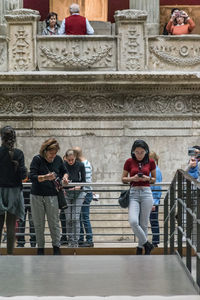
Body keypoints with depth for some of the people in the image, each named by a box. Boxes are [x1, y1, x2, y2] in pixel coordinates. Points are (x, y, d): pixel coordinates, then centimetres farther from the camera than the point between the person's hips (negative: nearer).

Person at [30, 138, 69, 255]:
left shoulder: (58, 159, 4)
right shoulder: (37, 159, -7)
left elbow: (64, 171, 20)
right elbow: (32, 177, -15)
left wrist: (65, 176, -3)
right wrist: (45, 177, -30)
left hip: (52, 195, 1)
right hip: (37, 196, -1)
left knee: (54, 223, 0)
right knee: (39, 224, 6)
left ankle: (56, 247, 10)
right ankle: (40, 247, 15)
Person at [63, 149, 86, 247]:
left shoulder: (80, 165, -3)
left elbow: (83, 180, 0)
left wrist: (79, 186, -20)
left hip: (78, 193, -1)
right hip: (67, 193, 1)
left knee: (75, 218, -9)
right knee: (68, 218, 0)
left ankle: (76, 240, -3)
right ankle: (70, 240, 10)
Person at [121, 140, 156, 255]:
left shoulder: (151, 162, 4)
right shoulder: (129, 162, 2)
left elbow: (154, 179, 14)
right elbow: (123, 179, 9)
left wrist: (148, 178, -8)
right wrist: (132, 178, -11)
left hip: (146, 193, 1)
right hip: (134, 193, -1)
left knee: (144, 224, 3)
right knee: (133, 221, -18)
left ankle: (140, 247, 18)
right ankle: (147, 244, -1)